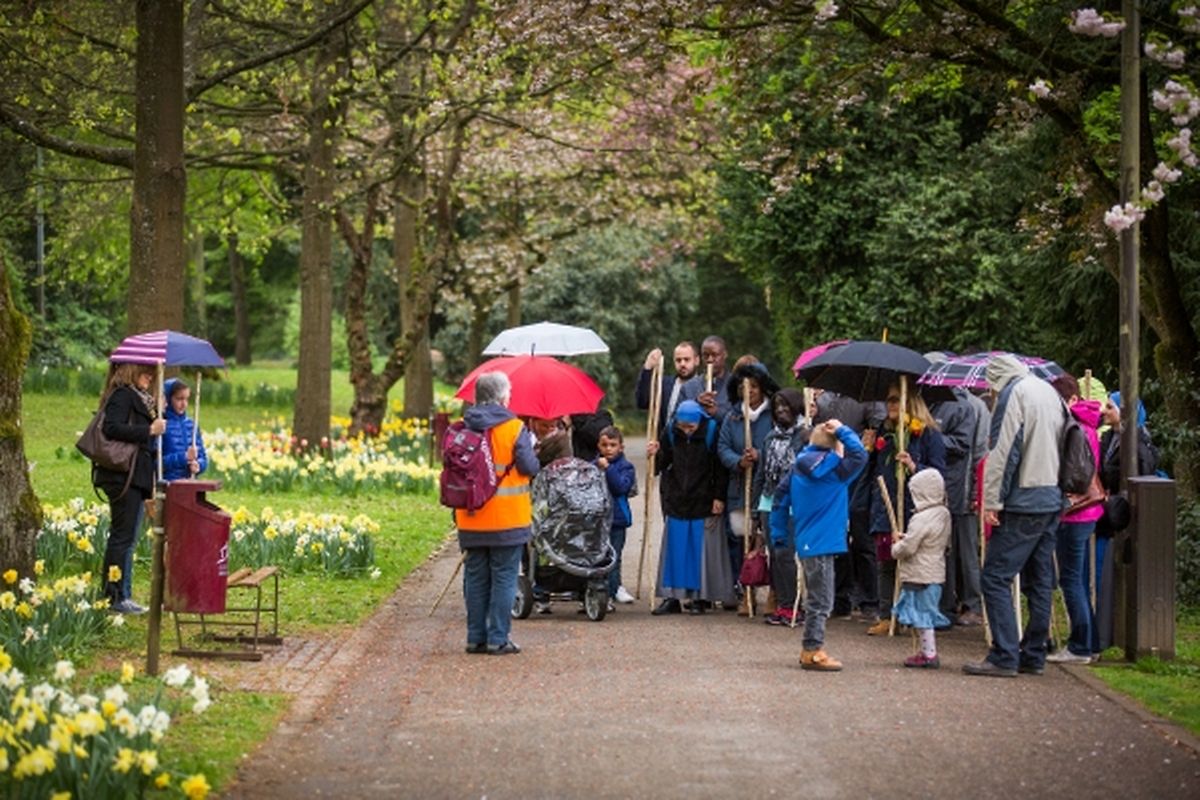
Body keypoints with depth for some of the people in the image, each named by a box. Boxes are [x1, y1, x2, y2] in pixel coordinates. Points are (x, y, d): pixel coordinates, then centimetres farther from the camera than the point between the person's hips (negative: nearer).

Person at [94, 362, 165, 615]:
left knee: (126, 538, 12)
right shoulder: (122, 395, -10)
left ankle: (121, 595, 16)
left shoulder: (140, 398, 21)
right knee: (122, 537, -8)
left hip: (135, 478, 10)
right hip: (124, 477, -10)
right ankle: (114, 597, -5)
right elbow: (112, 428, -24)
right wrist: (149, 430, -22)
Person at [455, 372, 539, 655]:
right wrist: (530, 446, 7)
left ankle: (476, 637, 14)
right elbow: (529, 467, -11)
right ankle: (498, 639, 0)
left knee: (475, 577, 11)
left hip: (471, 519, 4)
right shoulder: (514, 429, -11)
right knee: (504, 578, 2)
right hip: (507, 518, -4)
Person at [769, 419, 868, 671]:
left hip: (805, 543, 8)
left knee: (816, 599, 17)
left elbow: (781, 496, 11)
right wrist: (842, 431, -12)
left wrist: (779, 532, 18)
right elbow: (859, 456, -22)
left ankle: (810, 650, 23)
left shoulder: (800, 466, 7)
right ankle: (813, 651, 0)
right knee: (820, 601, -2)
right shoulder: (832, 468, -15)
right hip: (822, 543, -8)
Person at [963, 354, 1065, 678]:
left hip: (1023, 502, -9)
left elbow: (1003, 451, -16)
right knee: (1040, 581, 11)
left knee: (995, 578, -6)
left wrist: (992, 501, -15)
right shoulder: (1050, 392, 15)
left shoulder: (1013, 393, -9)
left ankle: (1004, 657, -10)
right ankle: (1034, 656, 14)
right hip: (1052, 500, 9)